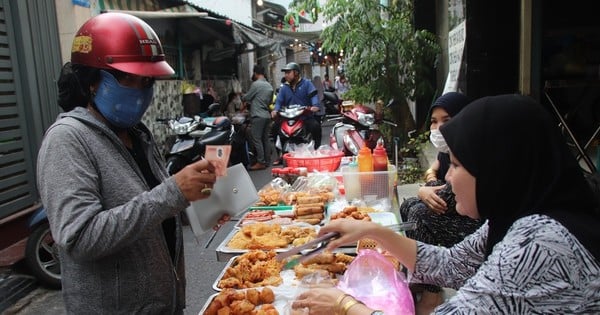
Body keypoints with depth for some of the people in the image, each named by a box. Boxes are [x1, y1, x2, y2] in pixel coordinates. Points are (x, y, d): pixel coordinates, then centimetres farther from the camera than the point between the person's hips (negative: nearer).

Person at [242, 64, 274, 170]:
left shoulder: (255, 84, -10)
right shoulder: (269, 86, 12)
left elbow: (246, 98, -3)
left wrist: (242, 98, 19)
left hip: (258, 116, -8)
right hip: (267, 115, 8)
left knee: (256, 139, -6)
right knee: (266, 139, 10)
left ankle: (261, 162, -7)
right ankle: (267, 161, 14)